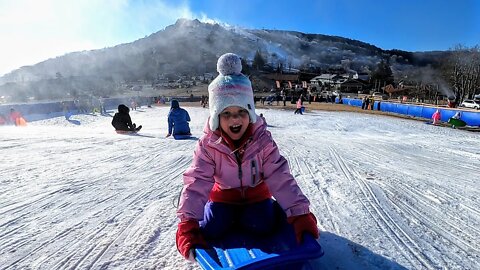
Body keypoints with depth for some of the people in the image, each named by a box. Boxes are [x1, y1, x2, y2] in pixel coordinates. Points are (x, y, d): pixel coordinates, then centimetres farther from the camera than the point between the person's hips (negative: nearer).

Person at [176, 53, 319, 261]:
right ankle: (227, 215, 19)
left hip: (256, 193, 1)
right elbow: (196, 182, -28)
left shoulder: (262, 139, -24)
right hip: (223, 194, 0)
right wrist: (188, 223, -40)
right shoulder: (208, 144, -23)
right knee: (211, 229, -15)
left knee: (262, 226, -16)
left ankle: (241, 217, 17)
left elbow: (280, 178, -25)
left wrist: (299, 213, -33)